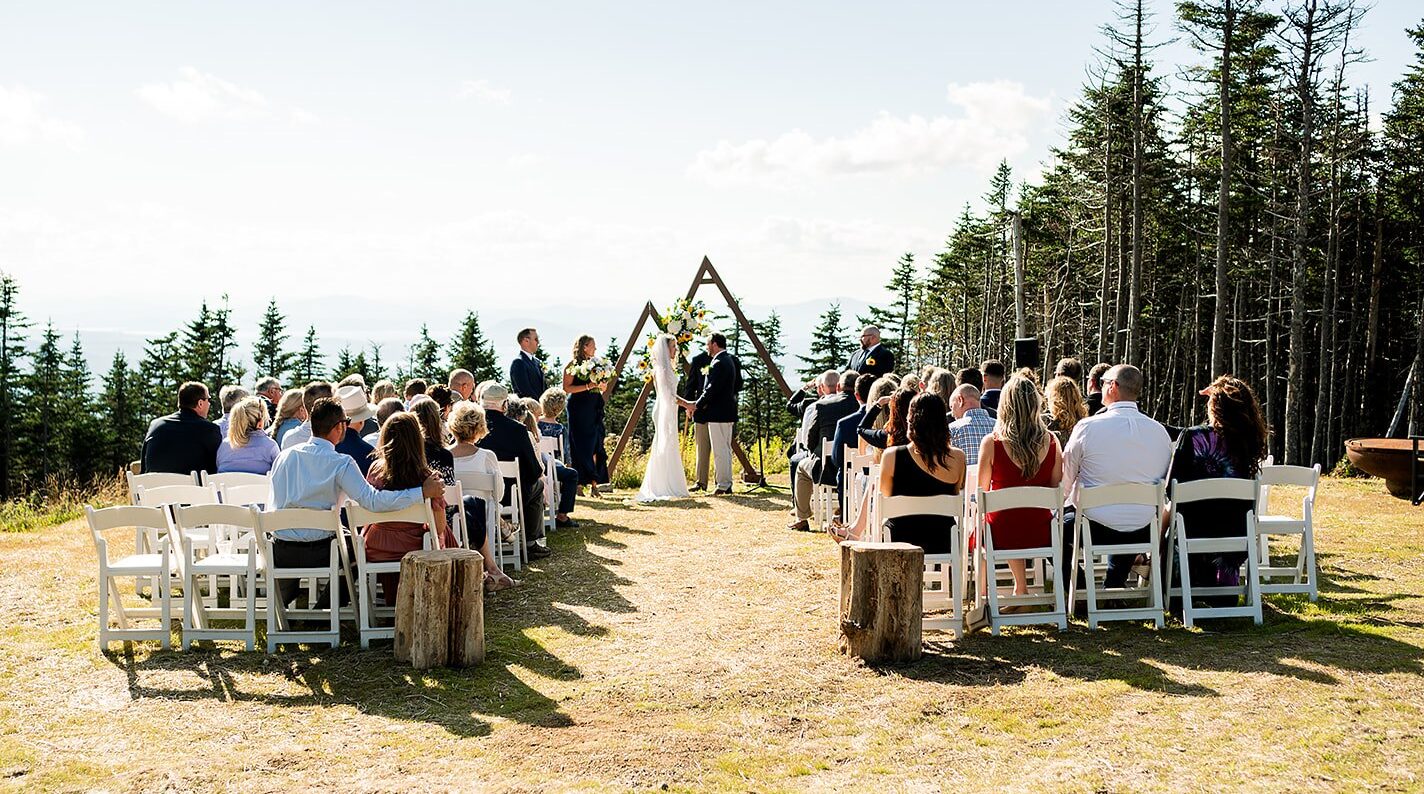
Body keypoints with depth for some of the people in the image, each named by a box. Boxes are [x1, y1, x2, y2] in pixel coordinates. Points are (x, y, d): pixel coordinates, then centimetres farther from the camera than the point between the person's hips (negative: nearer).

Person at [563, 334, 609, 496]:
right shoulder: (573, 365, -4)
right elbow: (567, 388, -13)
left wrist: (601, 386, 1)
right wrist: (588, 386, -17)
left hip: (594, 410, 6)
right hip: (579, 409, -6)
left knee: (595, 447, 2)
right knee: (582, 447, -7)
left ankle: (593, 484, 2)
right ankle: (579, 484, -4)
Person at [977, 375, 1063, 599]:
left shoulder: (991, 443, -14)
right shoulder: (1051, 441, -7)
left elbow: (982, 491, -2)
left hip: (1002, 534, -3)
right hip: (1040, 533, 3)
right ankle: (1021, 589, 42)